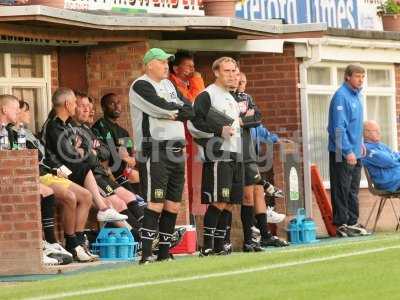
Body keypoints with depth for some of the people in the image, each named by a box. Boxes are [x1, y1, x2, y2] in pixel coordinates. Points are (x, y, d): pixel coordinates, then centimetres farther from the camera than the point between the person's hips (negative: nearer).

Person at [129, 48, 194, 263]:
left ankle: (164, 254, 12)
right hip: (154, 150, -8)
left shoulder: (169, 85, 20)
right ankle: (146, 255, -15)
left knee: (173, 206, 7)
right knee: (156, 204, -14)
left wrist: (174, 114, -9)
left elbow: (190, 110, 9)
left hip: (176, 149, 8)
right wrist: (180, 108, 0)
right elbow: (163, 108, -19)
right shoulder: (141, 86, -5)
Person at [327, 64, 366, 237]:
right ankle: (341, 224, -1)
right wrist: (348, 151, -23)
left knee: (353, 190, 12)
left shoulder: (357, 95, 12)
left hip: (355, 152, 9)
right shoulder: (341, 96, -16)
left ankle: (352, 222, 18)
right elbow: (339, 127, -21)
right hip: (342, 153, -9)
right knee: (342, 190, -4)